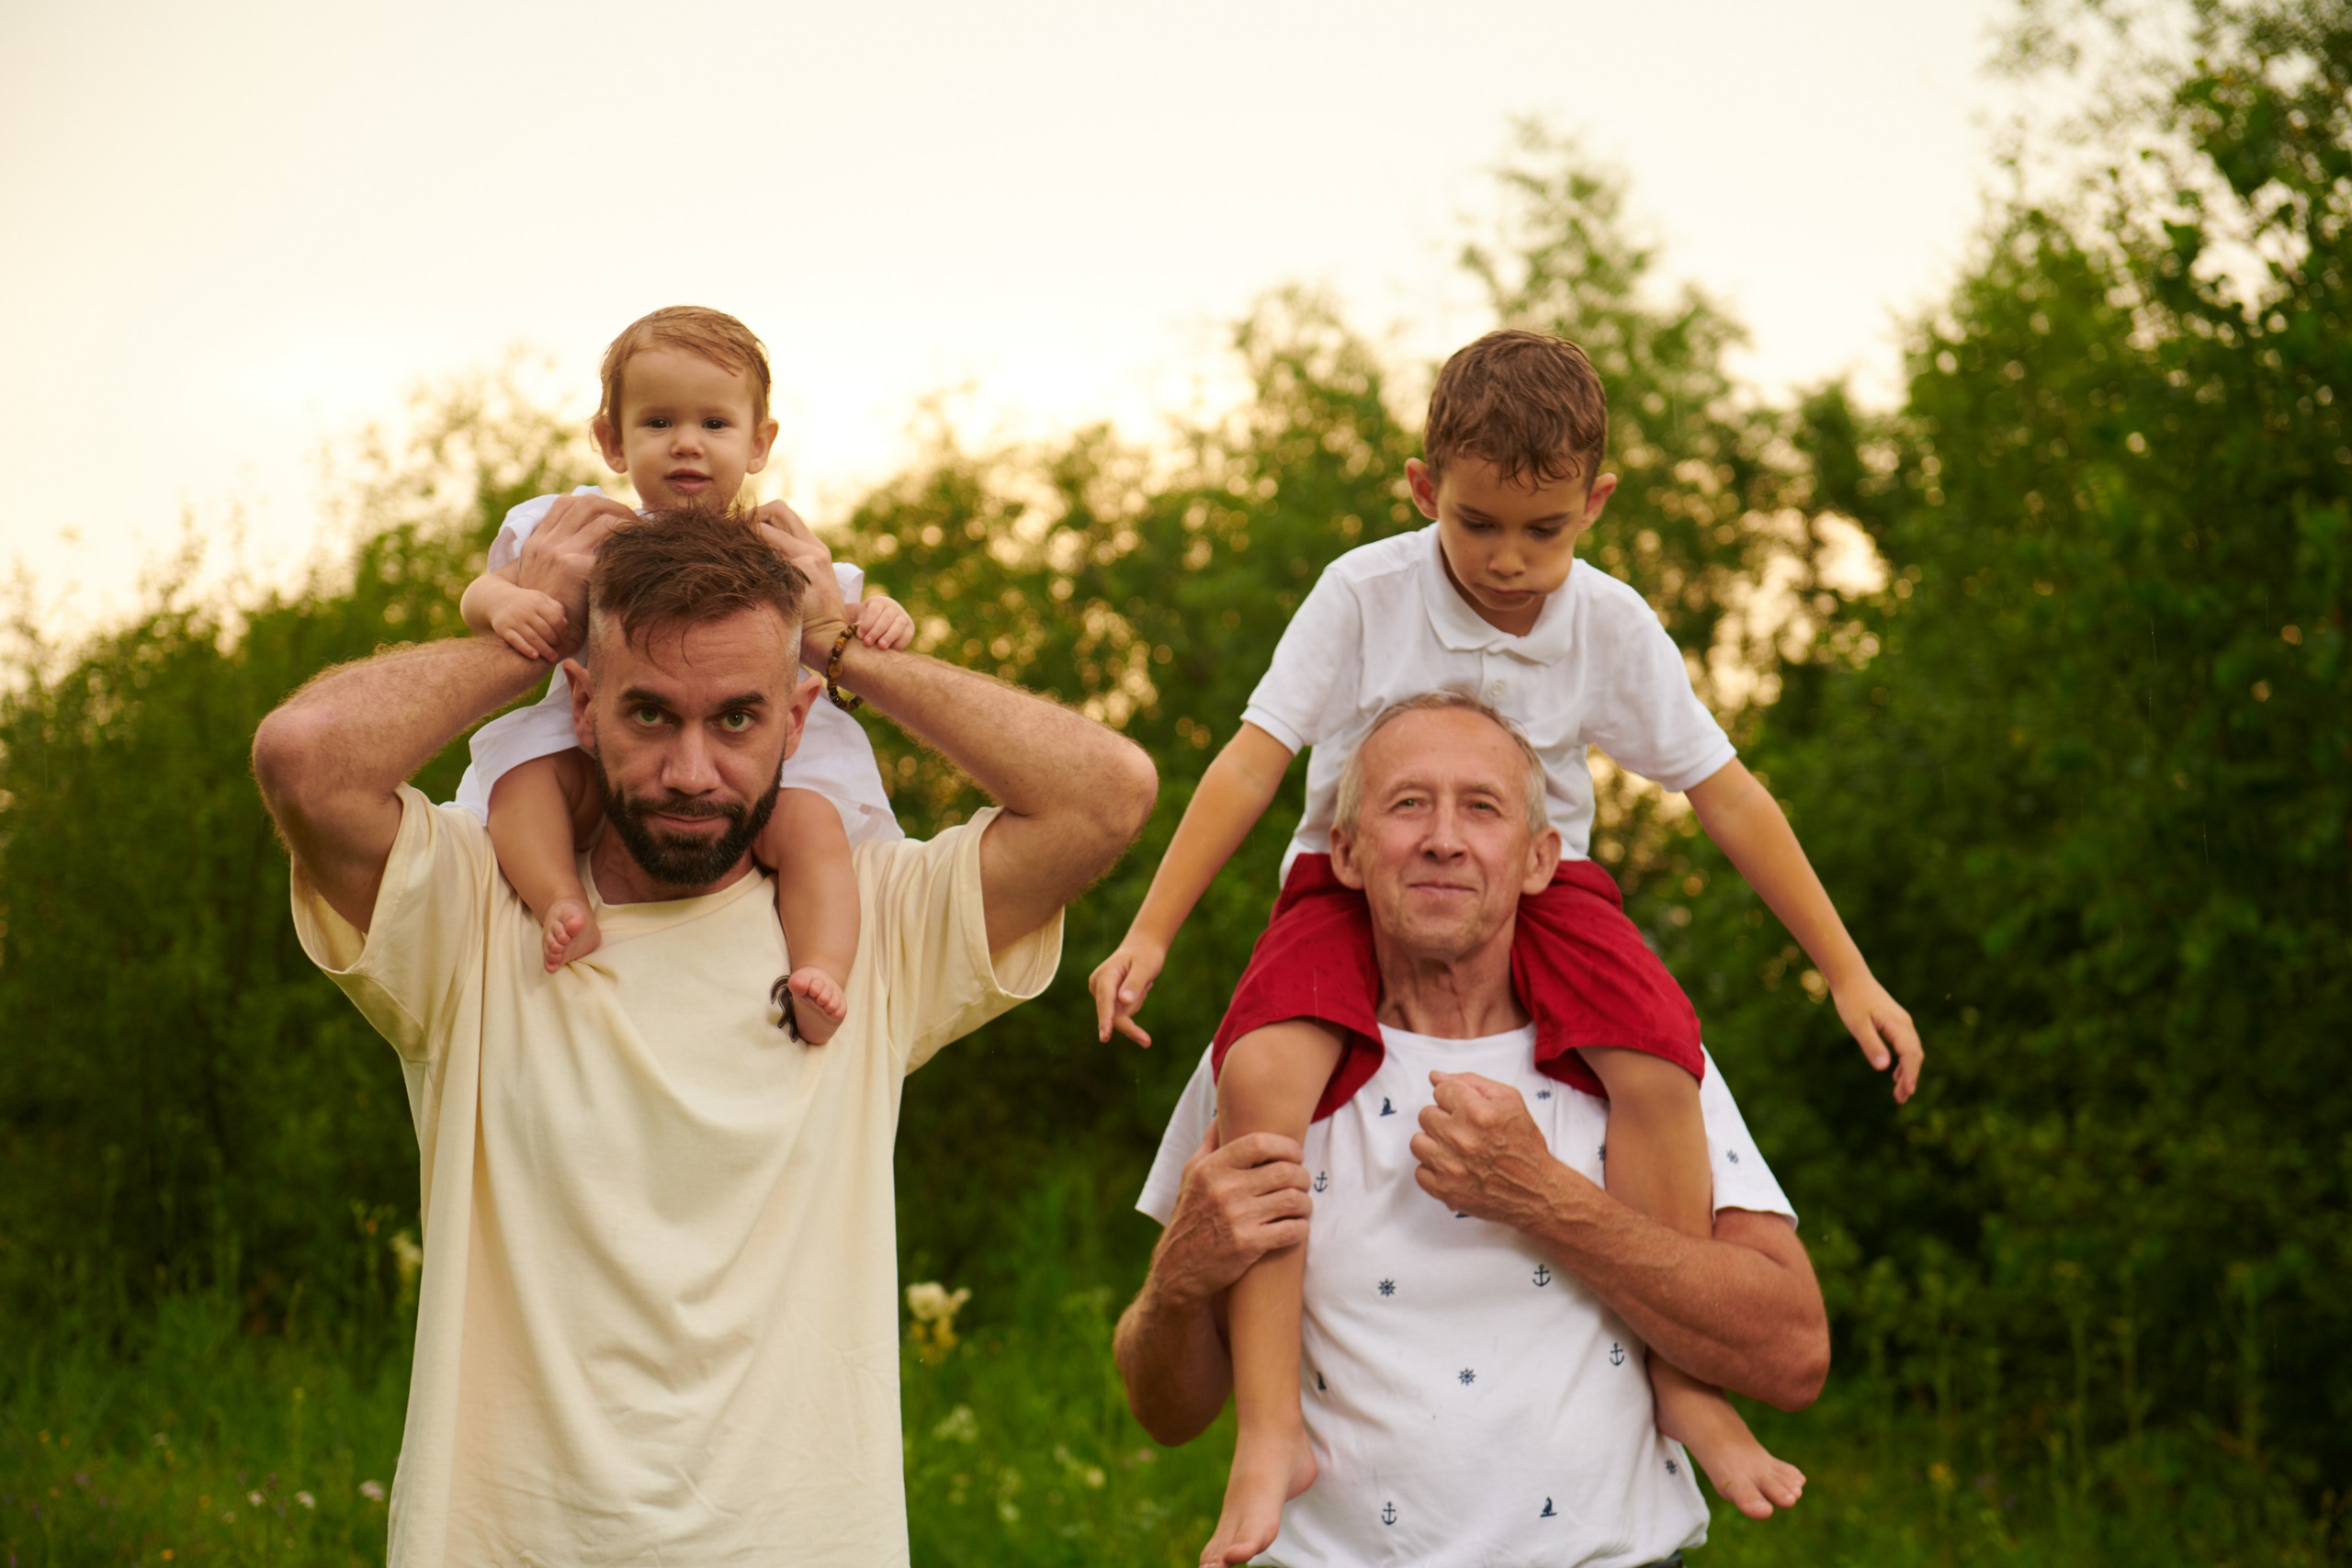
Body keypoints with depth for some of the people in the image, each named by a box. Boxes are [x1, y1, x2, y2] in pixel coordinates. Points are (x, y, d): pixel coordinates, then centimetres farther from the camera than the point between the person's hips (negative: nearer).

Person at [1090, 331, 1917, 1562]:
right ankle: (1270, 1430, -28)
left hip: (1540, 882, 2)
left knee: (1657, 1067, -28)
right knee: (1260, 1075, -31)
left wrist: (1847, 973, -1)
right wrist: (1149, 933, -18)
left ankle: (1683, 1382, -8)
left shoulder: (1610, 624, -6)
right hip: (1353, 884, -1)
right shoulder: (1363, 593, -11)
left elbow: (1725, 794, -2)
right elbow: (1254, 759, -12)